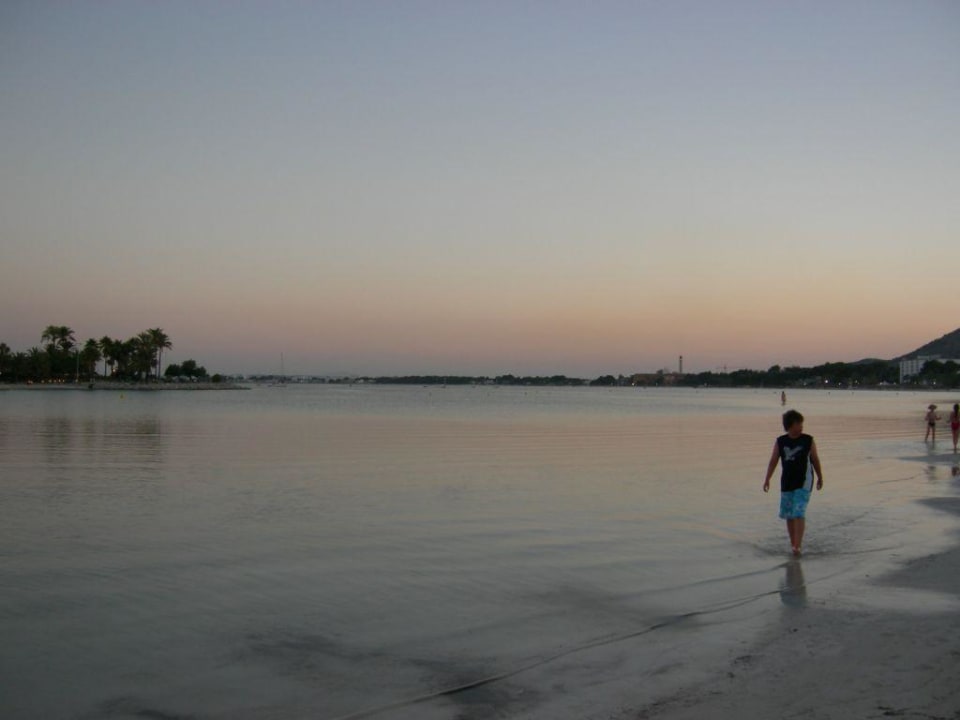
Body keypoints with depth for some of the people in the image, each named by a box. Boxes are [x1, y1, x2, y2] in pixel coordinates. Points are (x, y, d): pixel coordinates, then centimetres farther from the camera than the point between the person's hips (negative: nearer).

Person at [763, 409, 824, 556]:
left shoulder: (808, 441, -3)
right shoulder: (780, 442, 1)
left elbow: (815, 460, 7)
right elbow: (773, 461, 1)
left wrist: (820, 478, 16)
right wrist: (767, 480, -6)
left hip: (804, 483, -3)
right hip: (787, 483, 3)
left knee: (799, 513, -14)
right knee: (789, 515, 9)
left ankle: (797, 546, -15)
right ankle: (793, 543, 24)